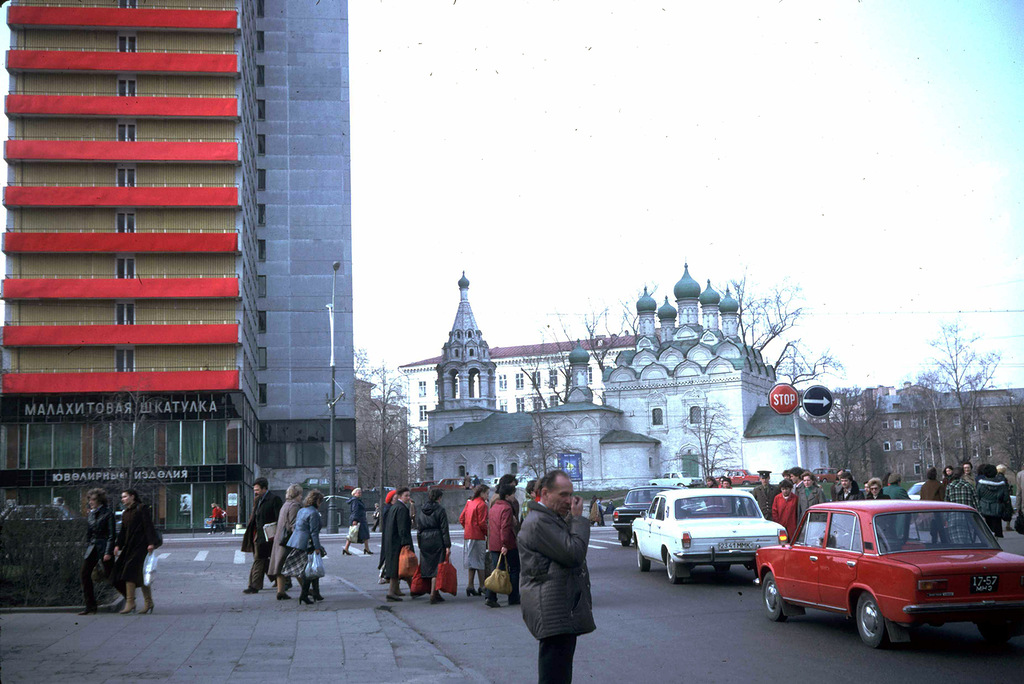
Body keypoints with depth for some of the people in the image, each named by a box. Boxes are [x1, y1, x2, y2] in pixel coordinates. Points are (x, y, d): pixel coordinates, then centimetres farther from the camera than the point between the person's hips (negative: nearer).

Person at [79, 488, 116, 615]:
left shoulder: (108, 513, -8)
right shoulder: (91, 514, 12)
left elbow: (112, 534, -12)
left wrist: (108, 552, -17)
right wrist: (87, 548, 15)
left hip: (104, 548, -7)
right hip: (92, 547, 7)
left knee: (110, 575, -3)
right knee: (85, 574, -2)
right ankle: (90, 606, 3)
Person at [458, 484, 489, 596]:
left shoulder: (469, 502, 13)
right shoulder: (482, 504, -11)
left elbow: (461, 519, 14)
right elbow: (482, 523, -16)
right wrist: (488, 533, -6)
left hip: (468, 535, 8)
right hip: (478, 536, -8)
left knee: (472, 561, 11)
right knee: (480, 561, -1)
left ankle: (470, 586, 10)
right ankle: (482, 586, 1)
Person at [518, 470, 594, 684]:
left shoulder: (551, 519, 19)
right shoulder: (539, 522, -15)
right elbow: (573, 554, -21)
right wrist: (578, 519, -13)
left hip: (564, 613, 11)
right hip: (554, 615, -11)